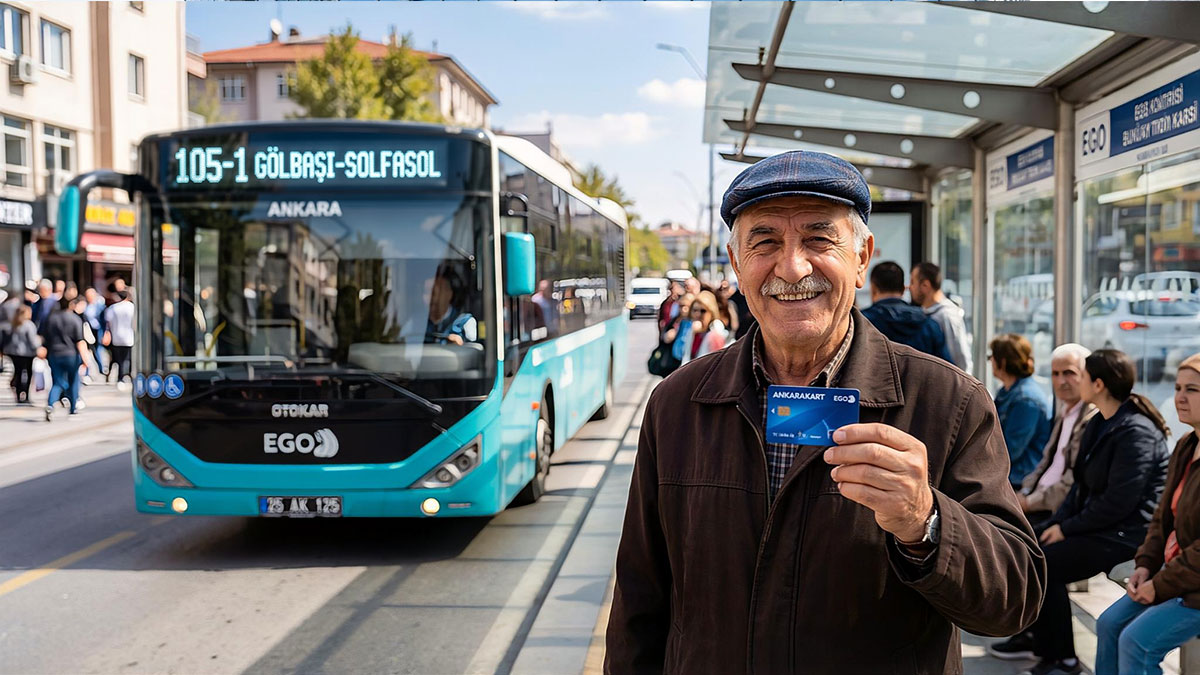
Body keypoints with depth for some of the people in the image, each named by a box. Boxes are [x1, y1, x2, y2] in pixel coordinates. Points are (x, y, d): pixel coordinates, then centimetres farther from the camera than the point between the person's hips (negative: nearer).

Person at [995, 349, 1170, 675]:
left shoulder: (1136, 432, -21)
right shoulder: (1100, 424, 10)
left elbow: (1118, 503, -24)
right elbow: (1083, 483, 13)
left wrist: (1068, 528, -16)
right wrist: (1058, 521, 1)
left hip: (1126, 532, -10)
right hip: (1096, 522, 10)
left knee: (1044, 563, -20)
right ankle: (1035, 633, 15)